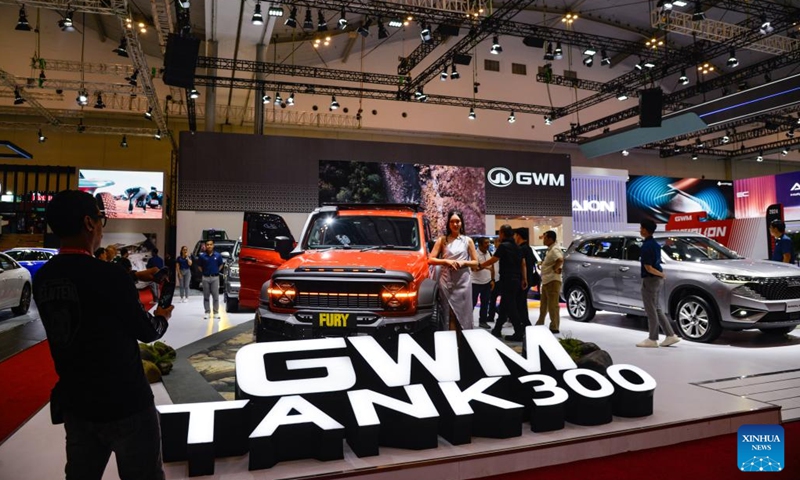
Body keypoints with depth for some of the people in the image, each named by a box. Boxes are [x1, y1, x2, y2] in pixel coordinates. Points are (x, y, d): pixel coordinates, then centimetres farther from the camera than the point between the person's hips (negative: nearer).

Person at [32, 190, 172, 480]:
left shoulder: (43, 279, -2)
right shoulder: (108, 275, -23)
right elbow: (147, 332, -11)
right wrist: (162, 317, 12)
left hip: (74, 404, 7)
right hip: (124, 404, -6)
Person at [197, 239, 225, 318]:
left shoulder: (218, 255, -1)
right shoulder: (202, 255, -2)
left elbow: (221, 265, 12)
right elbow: (199, 266, 10)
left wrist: (216, 271, 3)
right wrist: (203, 272, 1)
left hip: (215, 277, 0)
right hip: (205, 278, 1)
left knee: (215, 296, 2)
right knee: (206, 296, 7)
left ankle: (216, 312, 10)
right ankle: (207, 312, 15)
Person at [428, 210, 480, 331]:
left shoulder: (467, 240, 9)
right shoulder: (442, 240, 8)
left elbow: (475, 262, 9)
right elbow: (431, 260, 2)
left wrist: (463, 262, -9)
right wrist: (446, 261, -12)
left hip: (463, 282, 0)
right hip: (446, 281, 0)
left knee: (463, 313, 0)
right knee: (448, 314, -1)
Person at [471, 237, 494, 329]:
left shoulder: (489, 253, 4)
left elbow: (492, 267, 12)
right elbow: (473, 268, -25)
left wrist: (492, 280, 9)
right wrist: (484, 266, -41)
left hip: (487, 282, 6)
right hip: (476, 282, -6)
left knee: (485, 303, 11)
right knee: (472, 303, 2)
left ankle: (483, 321, 21)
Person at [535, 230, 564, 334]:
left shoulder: (554, 249, -15)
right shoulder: (550, 249, 17)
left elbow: (560, 260, -34)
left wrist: (555, 269, -20)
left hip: (552, 281, -11)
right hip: (546, 281, 11)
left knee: (552, 305, -6)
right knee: (543, 304, 18)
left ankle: (554, 327, -1)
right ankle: (540, 324, 28)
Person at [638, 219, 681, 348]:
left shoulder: (646, 246, -19)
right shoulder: (655, 244, 11)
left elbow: (648, 268, -20)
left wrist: (662, 275, -7)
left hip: (650, 280, -9)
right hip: (657, 280, 9)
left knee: (651, 311, -1)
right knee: (658, 310, 16)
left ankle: (652, 339, 7)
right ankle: (671, 336, 18)